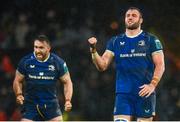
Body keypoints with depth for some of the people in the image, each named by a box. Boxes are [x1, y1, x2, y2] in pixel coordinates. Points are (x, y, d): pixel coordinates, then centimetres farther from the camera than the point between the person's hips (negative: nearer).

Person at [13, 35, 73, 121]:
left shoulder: (58, 62, -6)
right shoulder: (26, 61, -6)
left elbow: (67, 82, 2)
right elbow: (18, 81, 5)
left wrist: (68, 100, -12)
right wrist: (19, 94, -15)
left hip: (51, 104, 0)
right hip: (31, 105, 0)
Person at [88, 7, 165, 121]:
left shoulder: (151, 40, 4)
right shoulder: (115, 42, 12)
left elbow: (160, 65, -1)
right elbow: (102, 66, 6)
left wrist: (152, 85, -15)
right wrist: (93, 50, -12)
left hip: (144, 93, -2)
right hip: (123, 94, 2)